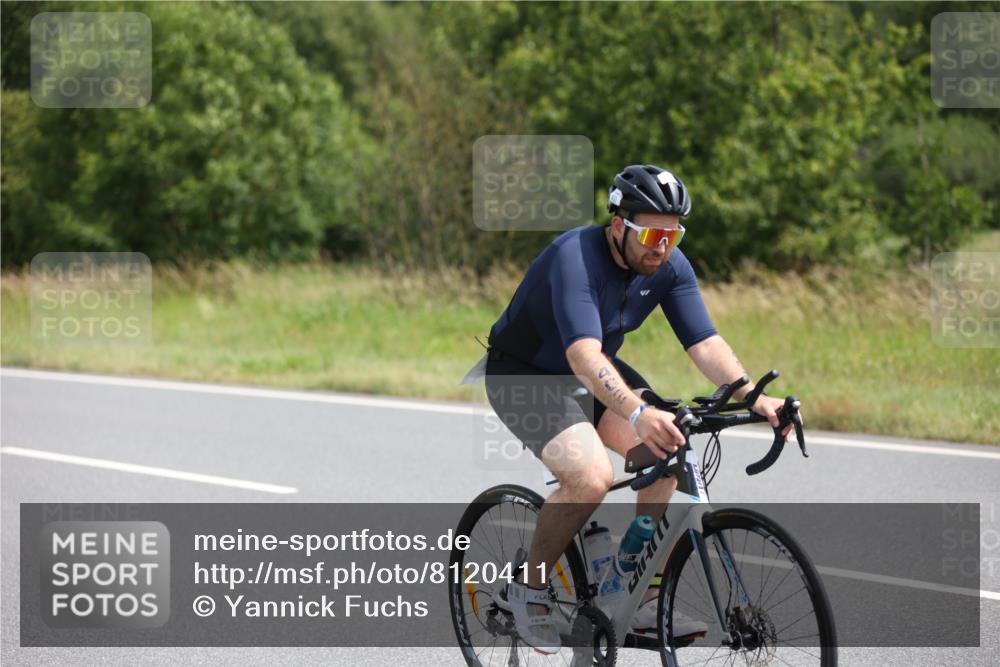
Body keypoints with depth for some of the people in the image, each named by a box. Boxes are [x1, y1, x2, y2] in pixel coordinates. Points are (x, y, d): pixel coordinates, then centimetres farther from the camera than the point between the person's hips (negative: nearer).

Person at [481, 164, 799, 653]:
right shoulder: (576, 257, -33)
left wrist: (756, 399, -33)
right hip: (524, 374, -7)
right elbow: (583, 354, -46)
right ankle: (526, 589, -6)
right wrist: (639, 414, -61)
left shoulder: (669, 266, -12)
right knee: (592, 478, -28)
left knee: (666, 456, -15)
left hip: (597, 374, 7)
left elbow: (705, 343, -16)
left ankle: (646, 602, -4)